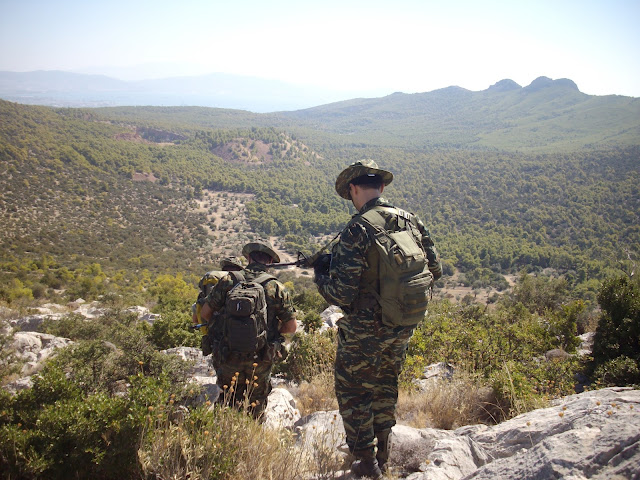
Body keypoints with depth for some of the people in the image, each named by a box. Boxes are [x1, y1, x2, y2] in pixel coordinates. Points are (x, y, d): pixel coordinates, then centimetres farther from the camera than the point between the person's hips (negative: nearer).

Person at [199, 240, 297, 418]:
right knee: (256, 406, 20)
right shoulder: (277, 288, -5)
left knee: (228, 399, 19)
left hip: (229, 358, 0)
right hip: (260, 362, 0)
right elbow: (291, 327, -1)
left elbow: (205, 313, 2)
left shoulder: (228, 280, -5)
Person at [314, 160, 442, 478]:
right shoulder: (412, 222, -3)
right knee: (384, 386, 25)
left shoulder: (357, 230, -22)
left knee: (352, 392, 14)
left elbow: (341, 295, -23)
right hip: (403, 329, 6)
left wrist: (320, 276, -3)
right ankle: (383, 454, 38)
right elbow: (434, 270, 7)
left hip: (365, 332, -6)